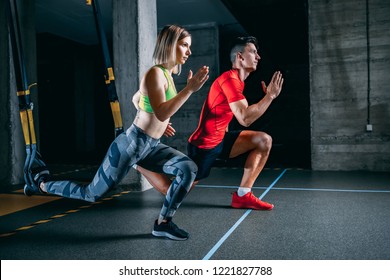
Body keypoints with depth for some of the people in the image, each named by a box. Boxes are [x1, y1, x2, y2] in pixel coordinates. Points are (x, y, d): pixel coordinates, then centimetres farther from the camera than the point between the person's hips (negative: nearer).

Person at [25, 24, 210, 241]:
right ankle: (43, 184, 30)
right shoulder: (155, 73, -17)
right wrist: (190, 89, -30)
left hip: (151, 146, 8)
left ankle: (163, 222, 0)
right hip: (132, 143, -8)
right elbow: (161, 113, -30)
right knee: (92, 194, 5)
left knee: (189, 169, -13)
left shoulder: (167, 74, 11)